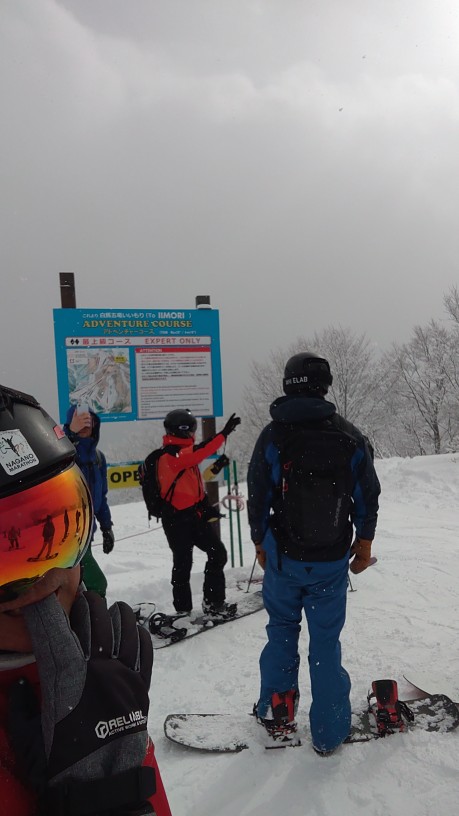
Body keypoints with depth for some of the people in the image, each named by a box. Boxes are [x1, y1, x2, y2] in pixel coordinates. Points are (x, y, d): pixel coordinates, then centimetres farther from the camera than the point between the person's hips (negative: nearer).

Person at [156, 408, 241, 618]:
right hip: (178, 520, -9)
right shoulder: (170, 455, -16)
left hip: (195, 516, 9)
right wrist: (224, 433, -31)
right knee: (183, 563, 1)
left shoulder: (182, 453, 15)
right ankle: (183, 609, 16)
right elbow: (199, 452, -31)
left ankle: (213, 603, 17)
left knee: (217, 553, 8)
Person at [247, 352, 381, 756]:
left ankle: (276, 711, 26)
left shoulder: (273, 436, -10)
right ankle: (328, 732, 24)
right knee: (326, 641, 13)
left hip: (283, 556, 0)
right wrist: (364, 540, 16)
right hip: (333, 560, 1)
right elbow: (368, 496, 1)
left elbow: (258, 497, -4)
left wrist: (260, 542, 11)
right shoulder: (350, 437, -8)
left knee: (281, 630, 22)